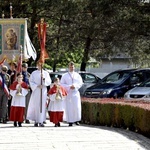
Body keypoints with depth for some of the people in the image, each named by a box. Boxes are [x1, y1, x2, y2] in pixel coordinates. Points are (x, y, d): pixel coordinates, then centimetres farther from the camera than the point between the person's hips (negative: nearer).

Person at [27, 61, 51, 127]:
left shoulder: (46, 73, 9)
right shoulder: (34, 73, 7)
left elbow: (49, 82, 2)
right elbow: (31, 82, 2)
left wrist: (44, 78, -15)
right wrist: (37, 86, -13)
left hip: (43, 91, 0)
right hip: (35, 91, 0)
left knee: (42, 106, -5)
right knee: (35, 106, -3)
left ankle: (41, 121, -6)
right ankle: (36, 121, 3)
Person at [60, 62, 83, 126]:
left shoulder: (77, 75, 11)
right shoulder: (65, 75, 6)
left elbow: (80, 83, 8)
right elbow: (62, 84, 1)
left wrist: (75, 86, -10)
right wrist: (69, 87, -12)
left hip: (75, 93, 1)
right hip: (68, 93, -1)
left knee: (77, 106, -6)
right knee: (69, 107, -5)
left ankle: (76, 120, 5)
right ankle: (70, 121, -3)